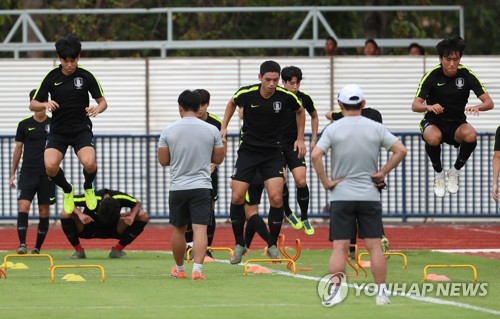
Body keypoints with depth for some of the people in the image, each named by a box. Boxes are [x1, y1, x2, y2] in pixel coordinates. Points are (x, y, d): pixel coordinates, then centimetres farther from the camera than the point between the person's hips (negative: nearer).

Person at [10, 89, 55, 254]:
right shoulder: (24, 124, 4)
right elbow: (18, 149, 10)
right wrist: (13, 173, 9)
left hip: (47, 174, 0)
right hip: (27, 173, 0)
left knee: (44, 211, 2)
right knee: (23, 206, -15)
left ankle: (38, 247, 12)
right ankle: (22, 244, -18)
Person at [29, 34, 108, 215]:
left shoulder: (86, 76, -2)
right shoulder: (51, 77, 0)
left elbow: (102, 101, 5)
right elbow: (33, 105, 3)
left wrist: (98, 108, -20)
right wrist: (46, 105, -20)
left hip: (82, 130, -1)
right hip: (58, 131, 1)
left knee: (89, 163, -28)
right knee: (50, 166, -25)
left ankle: (88, 187, 9)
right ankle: (67, 190, 10)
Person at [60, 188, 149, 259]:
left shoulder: (120, 197, -27)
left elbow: (137, 204, -7)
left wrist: (132, 216, -29)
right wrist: (80, 214, -44)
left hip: (112, 230, 2)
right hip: (89, 230, -2)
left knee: (143, 216, -19)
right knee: (65, 214, -32)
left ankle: (117, 250, -6)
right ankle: (79, 251, -12)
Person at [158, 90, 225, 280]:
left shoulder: (168, 131, -3)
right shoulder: (212, 130, -2)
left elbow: (163, 160, 3)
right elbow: (218, 159, 7)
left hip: (177, 187, 1)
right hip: (202, 186, -1)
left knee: (178, 229, 16)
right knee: (200, 229, -6)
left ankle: (179, 269, 30)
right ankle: (197, 268, -22)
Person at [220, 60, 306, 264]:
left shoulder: (286, 96, -12)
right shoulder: (246, 94, -13)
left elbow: (300, 111, 11)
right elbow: (233, 103, 12)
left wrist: (300, 139, 7)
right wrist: (224, 127, 5)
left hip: (273, 152, 0)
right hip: (248, 150, 0)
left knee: (276, 198, -14)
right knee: (237, 197, -7)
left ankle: (273, 245, 3)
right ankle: (239, 245, 11)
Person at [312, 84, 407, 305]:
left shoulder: (333, 129, -3)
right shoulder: (376, 128, 2)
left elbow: (316, 156, -15)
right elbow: (400, 150, -2)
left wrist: (326, 182, -6)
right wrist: (382, 173, 4)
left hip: (341, 196, -1)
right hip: (370, 196, 1)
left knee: (339, 247, -1)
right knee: (374, 246, 4)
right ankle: (381, 293, 5)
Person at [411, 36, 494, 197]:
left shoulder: (467, 75, -9)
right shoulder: (432, 76, -11)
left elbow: (489, 102, -11)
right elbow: (415, 105, -17)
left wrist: (477, 107, -36)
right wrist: (429, 107, -41)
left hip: (457, 124, 1)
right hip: (434, 122, -1)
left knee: (471, 136, -33)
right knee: (433, 138, -37)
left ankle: (454, 172, -4)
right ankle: (439, 174, -6)